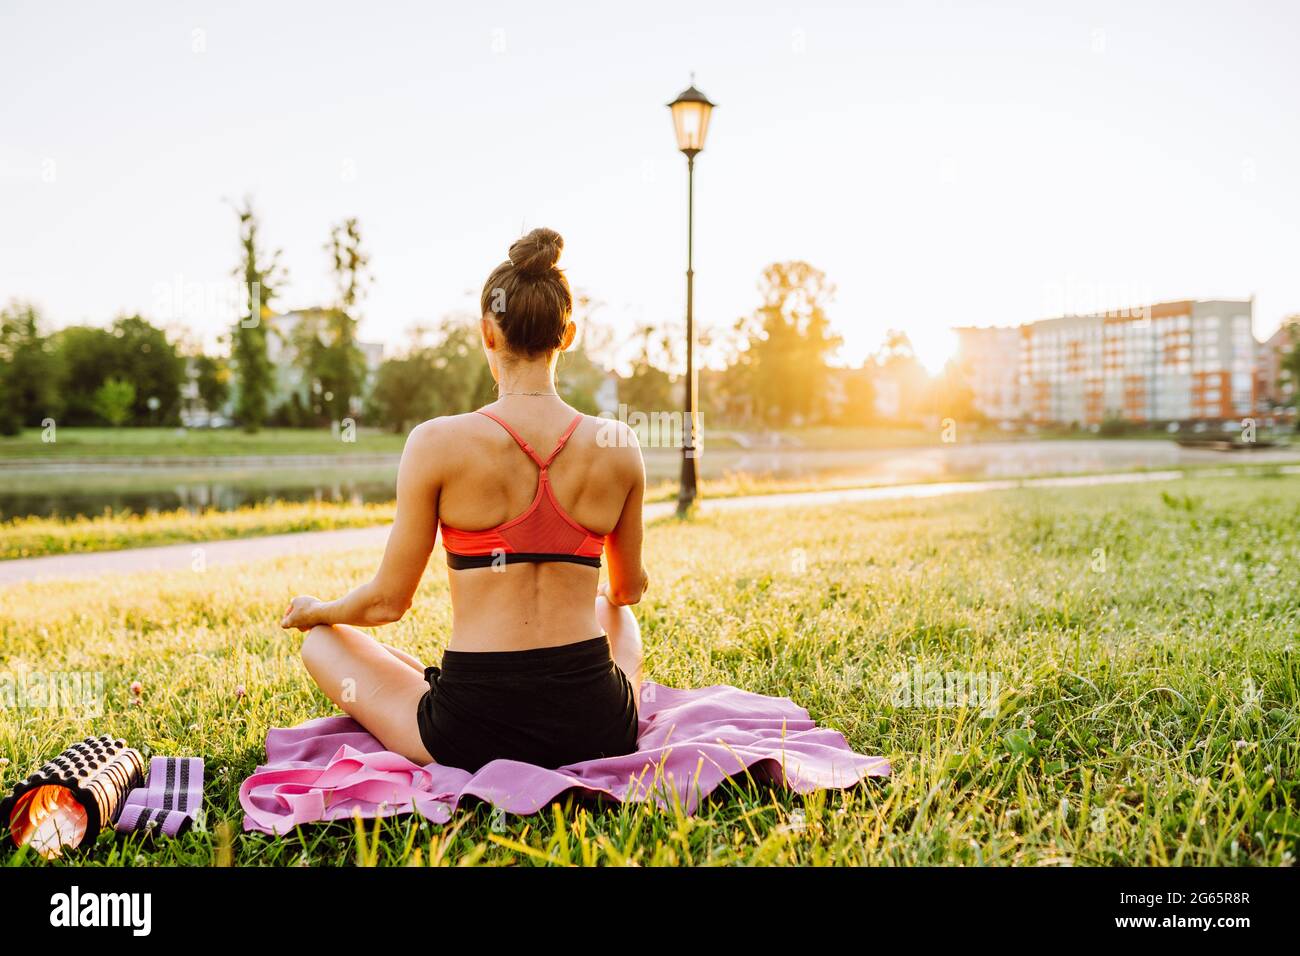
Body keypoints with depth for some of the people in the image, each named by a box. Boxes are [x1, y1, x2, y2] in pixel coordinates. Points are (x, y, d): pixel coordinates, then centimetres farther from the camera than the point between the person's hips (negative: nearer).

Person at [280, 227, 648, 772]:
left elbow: (388, 602, -3)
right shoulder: (618, 447, -3)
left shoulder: (437, 444, -11)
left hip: (473, 734, -3)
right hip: (598, 732, 4)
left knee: (321, 642, 23)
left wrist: (314, 611, 20)